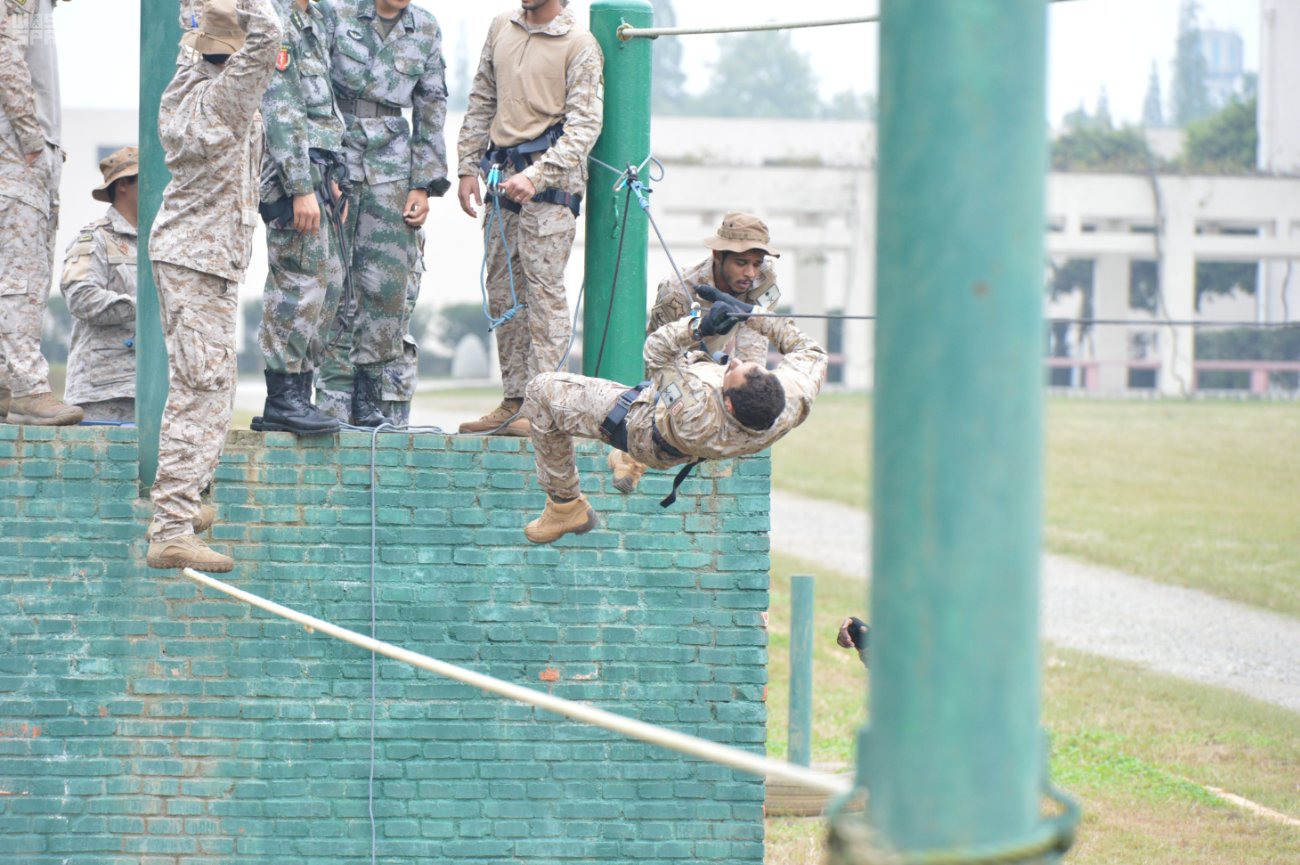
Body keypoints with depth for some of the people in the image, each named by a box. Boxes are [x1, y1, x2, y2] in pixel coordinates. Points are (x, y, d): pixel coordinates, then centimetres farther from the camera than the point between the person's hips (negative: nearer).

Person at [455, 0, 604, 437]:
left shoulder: (580, 46, -7)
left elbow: (584, 125, -13)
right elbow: (481, 102, 19)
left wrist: (536, 176, -23)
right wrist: (469, 167, 12)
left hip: (550, 181, -7)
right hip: (502, 173, 7)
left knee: (543, 289, -10)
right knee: (502, 293, 8)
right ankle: (514, 400, 13)